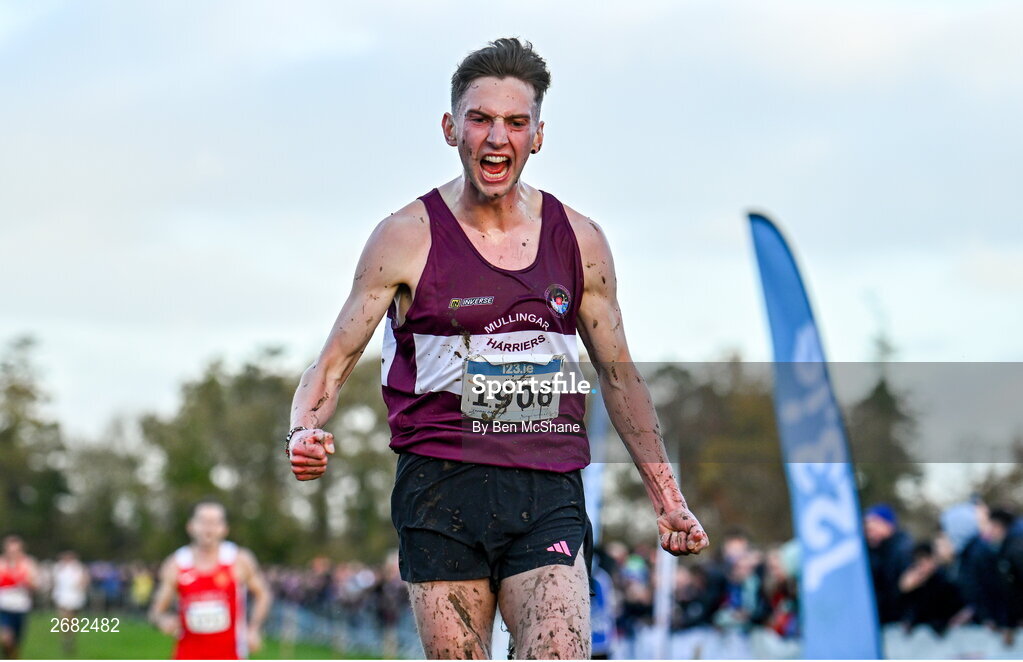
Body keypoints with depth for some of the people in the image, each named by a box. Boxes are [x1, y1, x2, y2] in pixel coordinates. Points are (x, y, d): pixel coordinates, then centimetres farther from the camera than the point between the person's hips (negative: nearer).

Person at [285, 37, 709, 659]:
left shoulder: (579, 239, 9)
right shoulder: (407, 238, 1)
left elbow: (619, 375, 18)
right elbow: (334, 363, 2)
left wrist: (667, 498, 16)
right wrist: (305, 432, -20)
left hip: (550, 495, 2)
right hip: (442, 489, -1)